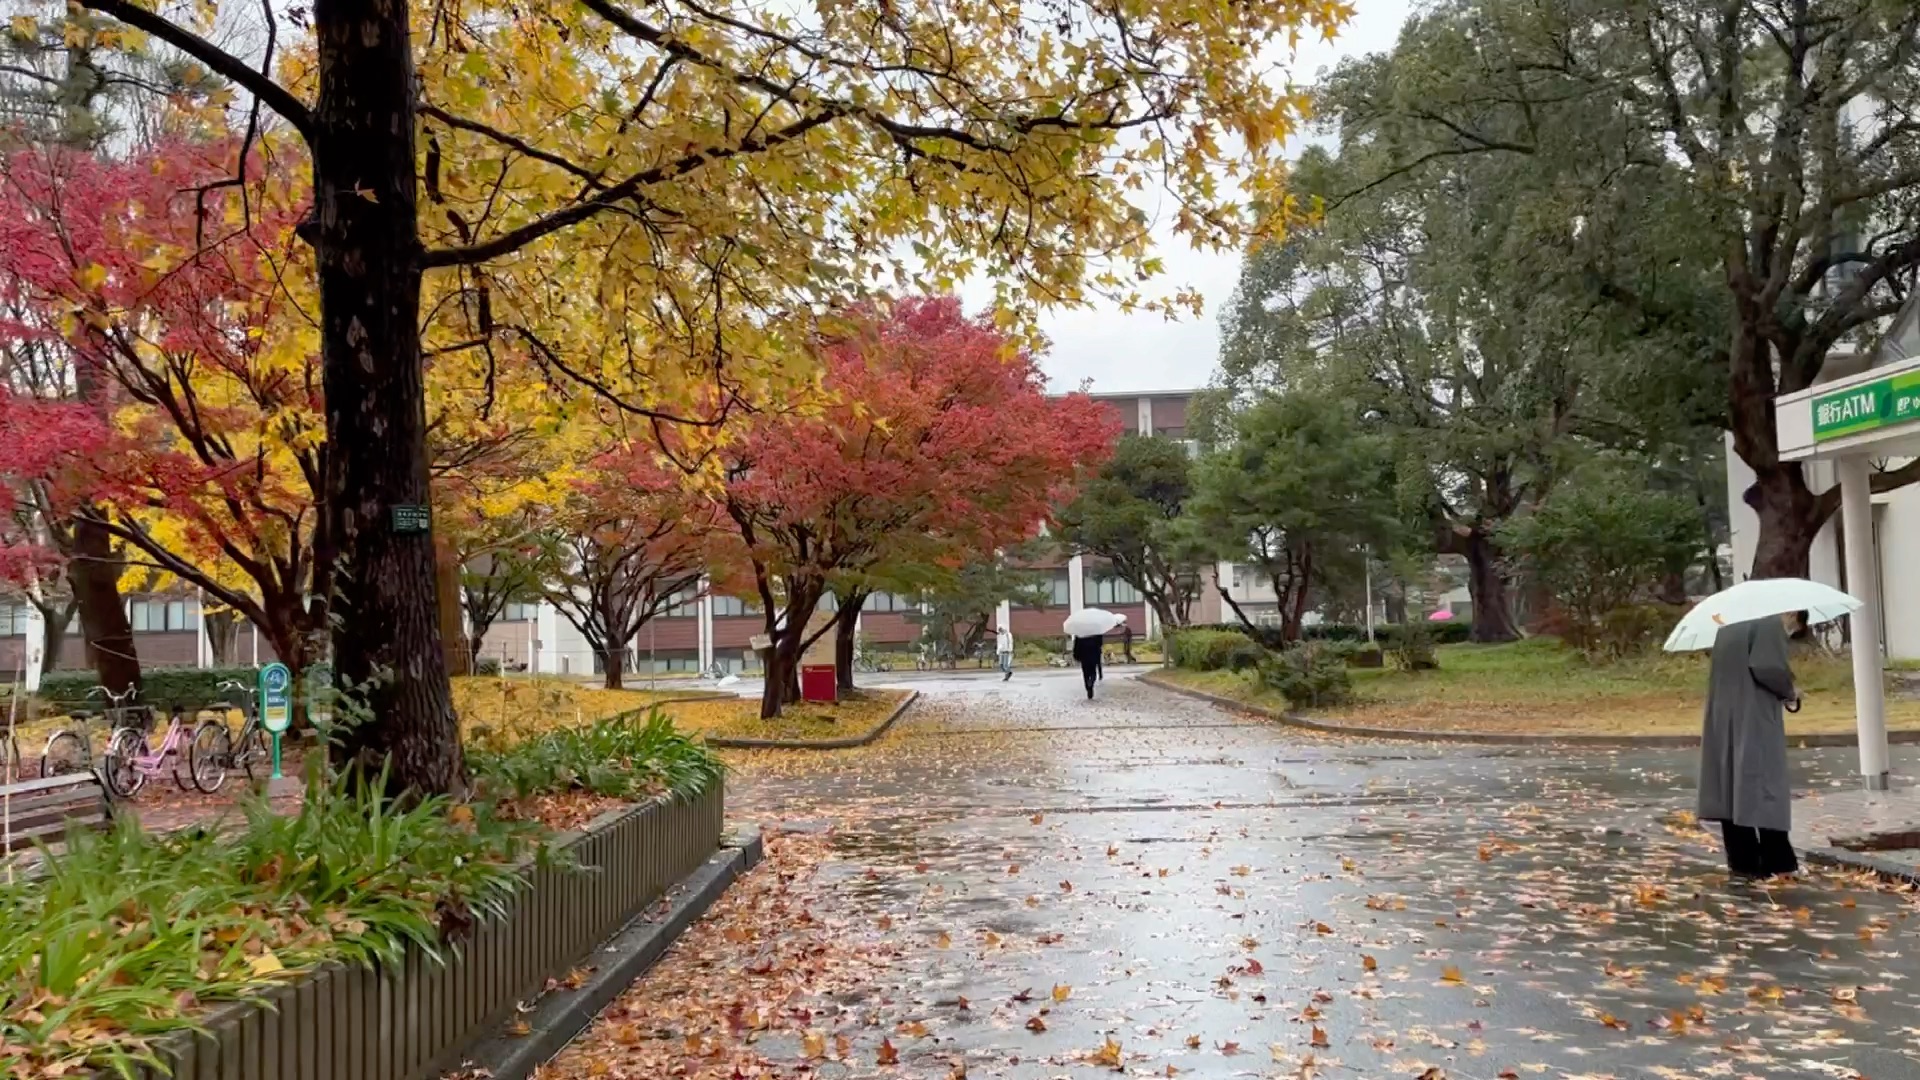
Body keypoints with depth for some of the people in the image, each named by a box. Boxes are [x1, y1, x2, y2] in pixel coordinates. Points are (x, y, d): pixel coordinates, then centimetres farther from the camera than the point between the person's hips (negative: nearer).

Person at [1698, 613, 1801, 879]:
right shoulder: (1771, 625, -9)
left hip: (1723, 718, 7)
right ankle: (1776, 860, -2)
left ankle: (1741, 859, 10)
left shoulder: (1726, 629, 15)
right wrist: (1789, 691, -2)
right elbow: (1769, 667, -20)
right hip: (1756, 721, -7)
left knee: (1732, 784, 8)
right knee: (1762, 785, -4)